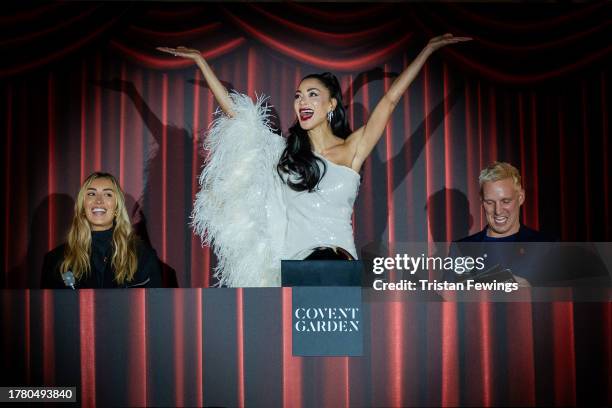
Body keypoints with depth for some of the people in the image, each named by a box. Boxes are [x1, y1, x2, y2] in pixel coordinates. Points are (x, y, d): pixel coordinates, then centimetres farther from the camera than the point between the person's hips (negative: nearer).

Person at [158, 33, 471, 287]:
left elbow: (390, 99, 6)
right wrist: (199, 59, 14)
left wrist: (430, 48, 7)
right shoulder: (283, 151, 10)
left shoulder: (351, 150, 7)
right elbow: (232, 109, 12)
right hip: (290, 265, 1)